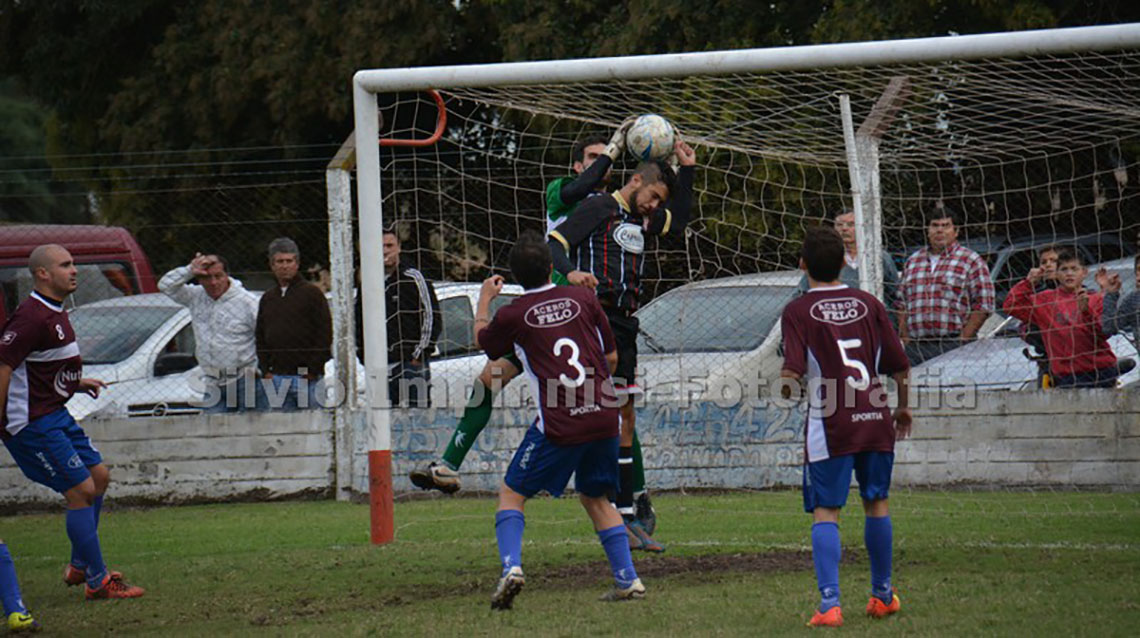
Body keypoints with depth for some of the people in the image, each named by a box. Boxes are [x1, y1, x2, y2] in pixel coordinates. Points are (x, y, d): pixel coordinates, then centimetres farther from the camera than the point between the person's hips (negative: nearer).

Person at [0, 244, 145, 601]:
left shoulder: (55, 313, 12)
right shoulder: (32, 317, -21)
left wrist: (77, 383, 17)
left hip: (54, 414, 11)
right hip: (33, 422, -11)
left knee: (99, 475, 15)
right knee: (81, 490, -9)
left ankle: (79, 566, 25)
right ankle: (97, 582, -3)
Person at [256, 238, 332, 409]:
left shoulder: (311, 294, 0)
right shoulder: (267, 299, 16)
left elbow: (325, 335, -5)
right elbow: (260, 338, 19)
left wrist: (312, 371, -11)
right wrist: (266, 370, 6)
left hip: (306, 377, -5)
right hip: (276, 378, 5)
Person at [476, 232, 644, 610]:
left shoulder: (512, 315, -1)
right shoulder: (582, 298, 7)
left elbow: (483, 340, 23)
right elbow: (611, 357, 15)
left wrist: (484, 300, 40)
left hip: (559, 424, -4)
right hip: (604, 415, 4)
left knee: (512, 493, 8)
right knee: (595, 497, 21)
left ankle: (511, 566, -14)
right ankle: (627, 580, 12)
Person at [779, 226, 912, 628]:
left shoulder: (798, 312, -4)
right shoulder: (868, 304, 7)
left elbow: (793, 372, -15)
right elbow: (899, 366, 8)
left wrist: (786, 387, 8)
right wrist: (902, 407, 23)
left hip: (830, 427, -3)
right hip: (875, 420, 4)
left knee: (825, 512, -2)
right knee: (876, 503, 18)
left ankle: (829, 604, -14)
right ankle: (883, 596, 28)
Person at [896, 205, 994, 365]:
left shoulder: (971, 261, 4)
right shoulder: (912, 261, 19)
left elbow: (983, 306, -3)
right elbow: (902, 305, 21)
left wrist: (963, 340, -9)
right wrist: (904, 340, 8)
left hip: (953, 345, -4)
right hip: (915, 347, 4)